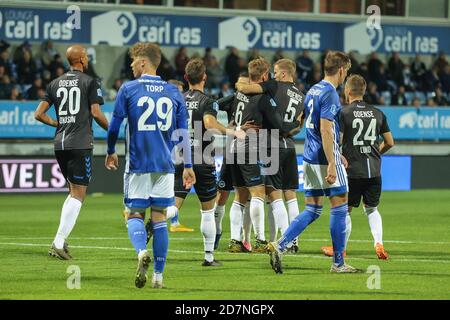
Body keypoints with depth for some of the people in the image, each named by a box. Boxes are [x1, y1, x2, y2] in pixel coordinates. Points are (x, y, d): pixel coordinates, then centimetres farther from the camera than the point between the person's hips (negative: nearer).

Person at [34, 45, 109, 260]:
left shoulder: (55, 84, 12)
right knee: (78, 194, -4)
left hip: (60, 144, 6)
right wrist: (110, 129, 8)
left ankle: (62, 240, 8)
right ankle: (58, 243, -15)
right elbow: (96, 113, -9)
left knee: (73, 191, 19)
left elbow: (39, 114, 7)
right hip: (80, 144, -6)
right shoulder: (89, 82, -3)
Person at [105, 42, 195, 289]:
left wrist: (111, 152, 19)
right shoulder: (174, 92, 6)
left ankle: (141, 251, -24)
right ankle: (158, 275, 4)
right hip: (164, 166, 3)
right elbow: (183, 133, 6)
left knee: (135, 215, 6)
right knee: (159, 217, 8)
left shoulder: (128, 89, -3)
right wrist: (188, 166, 11)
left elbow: (114, 126, 1)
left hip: (137, 164, -2)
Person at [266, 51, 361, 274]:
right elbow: (325, 129, -21)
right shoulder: (330, 94, -14)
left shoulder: (313, 91, 14)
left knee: (312, 211, 9)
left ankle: (279, 245, -6)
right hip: (325, 159, -8)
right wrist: (331, 164, -23)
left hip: (310, 158, 8)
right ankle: (338, 263, 6)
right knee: (339, 207, 2)